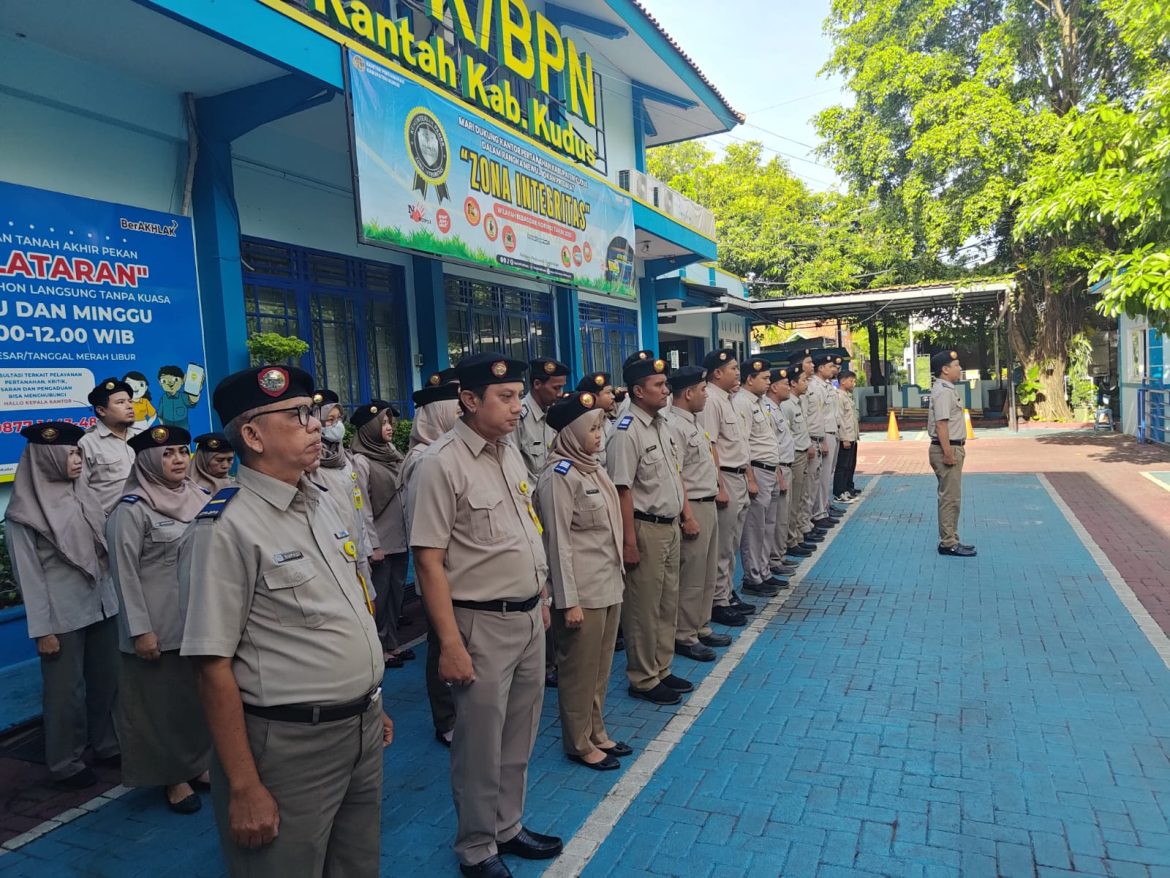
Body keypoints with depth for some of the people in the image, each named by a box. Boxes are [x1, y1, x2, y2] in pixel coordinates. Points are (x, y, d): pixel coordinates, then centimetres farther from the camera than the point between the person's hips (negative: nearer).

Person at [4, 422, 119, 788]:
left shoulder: (84, 495, 4)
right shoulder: (24, 514, -11)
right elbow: (29, 575, -10)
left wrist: (115, 595, 12)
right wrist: (42, 630, -10)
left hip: (102, 605, 5)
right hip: (62, 616, -5)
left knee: (107, 680, 14)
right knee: (66, 690, 8)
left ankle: (108, 744, 33)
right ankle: (66, 763, 25)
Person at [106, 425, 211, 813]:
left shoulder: (199, 498, 5)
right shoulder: (132, 509, -12)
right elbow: (125, 573, -13)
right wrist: (140, 629, -15)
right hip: (159, 623, -5)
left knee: (201, 694, 14)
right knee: (162, 699, 8)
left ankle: (198, 764, 32)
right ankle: (172, 777, 24)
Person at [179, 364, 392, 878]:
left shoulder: (321, 505, 7)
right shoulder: (226, 528, -18)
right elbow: (214, 667, -19)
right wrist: (244, 787, -17)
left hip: (362, 731, 8)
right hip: (288, 746, -7)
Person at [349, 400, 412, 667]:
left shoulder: (392, 453, 8)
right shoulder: (360, 461, -13)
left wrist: (409, 531, 11)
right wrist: (373, 545, -13)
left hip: (400, 539, 7)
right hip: (380, 542, -7)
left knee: (396, 593, 15)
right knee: (379, 596, 4)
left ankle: (392, 644, 27)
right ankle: (379, 649, 17)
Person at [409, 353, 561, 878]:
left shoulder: (511, 452, 6)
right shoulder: (441, 464, -17)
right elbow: (428, 561, -19)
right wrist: (450, 644, -20)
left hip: (529, 617, 7)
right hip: (484, 624, -7)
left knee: (518, 738, 21)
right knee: (480, 744, 11)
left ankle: (508, 827, 43)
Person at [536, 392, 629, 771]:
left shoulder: (592, 467, 8)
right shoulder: (559, 475, -16)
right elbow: (559, 542, -17)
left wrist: (615, 577, 16)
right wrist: (568, 601, -17)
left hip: (609, 585, 8)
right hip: (582, 590, -8)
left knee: (600, 667, 19)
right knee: (579, 669, 8)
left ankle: (596, 733, 35)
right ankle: (579, 743, 25)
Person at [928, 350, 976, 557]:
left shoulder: (947, 389, 16)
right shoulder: (943, 391, -16)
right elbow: (941, 424, -23)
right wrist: (948, 453, -26)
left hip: (951, 448, 11)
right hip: (947, 449, -11)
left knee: (950, 497, 15)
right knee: (950, 498, -6)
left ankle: (950, 540, 23)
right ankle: (948, 543, -1)